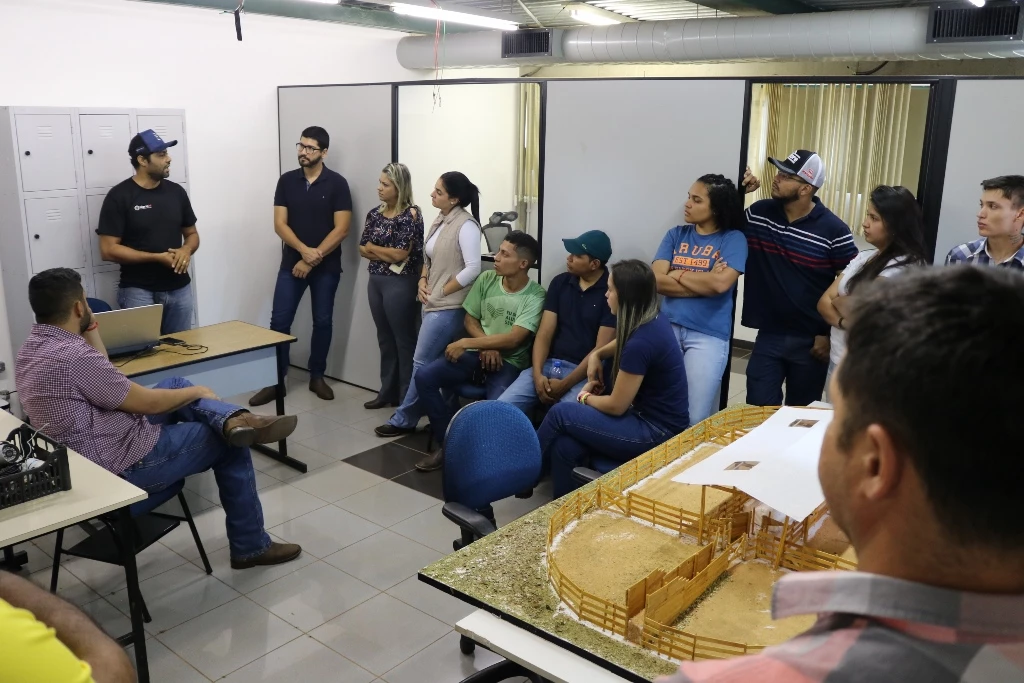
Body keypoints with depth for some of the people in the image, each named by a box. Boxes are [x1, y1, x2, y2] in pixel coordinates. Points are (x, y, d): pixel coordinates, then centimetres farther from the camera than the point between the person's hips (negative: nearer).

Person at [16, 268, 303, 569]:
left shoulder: (32, 346, 2)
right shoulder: (73, 356, -28)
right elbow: (147, 402, -19)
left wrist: (90, 326, 6)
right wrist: (197, 392, -3)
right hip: (122, 466, -10)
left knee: (174, 384, 15)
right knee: (228, 446, 6)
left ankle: (234, 420, -11)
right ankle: (251, 547, 16)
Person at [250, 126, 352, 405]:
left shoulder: (337, 183, -5)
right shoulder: (286, 181, 3)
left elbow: (341, 229, -10)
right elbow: (280, 224, -2)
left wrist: (313, 260, -13)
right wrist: (304, 250, -18)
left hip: (326, 267, -2)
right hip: (291, 264, 2)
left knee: (323, 321, 8)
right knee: (279, 322, 0)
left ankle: (317, 377, 22)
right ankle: (276, 381, 9)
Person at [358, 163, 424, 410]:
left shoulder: (410, 215, -11)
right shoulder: (375, 213, 8)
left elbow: (400, 255, -17)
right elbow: (363, 250, 7)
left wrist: (374, 248, -2)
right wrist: (388, 254, -9)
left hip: (399, 284, -7)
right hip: (375, 281, 7)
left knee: (404, 339, 1)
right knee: (385, 338, 14)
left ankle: (408, 395, 9)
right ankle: (388, 391, 24)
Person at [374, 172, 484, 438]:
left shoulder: (466, 225, -16)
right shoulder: (439, 221, 11)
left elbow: (473, 269, -22)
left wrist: (442, 292, -15)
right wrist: (422, 282, 3)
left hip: (448, 307, -9)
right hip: (433, 304, 9)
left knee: (422, 363, -2)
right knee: (438, 365, 13)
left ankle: (403, 420, 10)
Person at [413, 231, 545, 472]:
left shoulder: (535, 296, -13)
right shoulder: (486, 279, 3)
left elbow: (512, 339, -19)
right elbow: (470, 319, 9)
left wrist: (466, 343, -17)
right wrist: (486, 346, -10)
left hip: (509, 364, -5)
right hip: (477, 354, 5)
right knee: (424, 377, -17)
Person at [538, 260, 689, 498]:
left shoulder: (641, 343, -26)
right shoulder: (655, 320, 2)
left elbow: (616, 406, -15)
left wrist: (586, 398, 4)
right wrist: (596, 354, 12)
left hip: (657, 433, -8)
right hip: (654, 419, 8)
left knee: (560, 414, -5)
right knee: (564, 448, -6)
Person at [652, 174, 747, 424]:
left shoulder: (733, 239, -1)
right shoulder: (676, 235, 10)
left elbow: (720, 283, -17)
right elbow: (657, 280, -3)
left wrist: (679, 274, -5)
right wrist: (705, 281, -9)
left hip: (708, 334, -3)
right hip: (668, 328, 4)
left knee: (695, 418, -2)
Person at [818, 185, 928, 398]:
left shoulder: (905, 267, -16)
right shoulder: (863, 257, 7)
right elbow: (824, 302, 3)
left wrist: (838, 301, -3)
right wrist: (844, 322, -16)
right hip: (837, 360, 7)